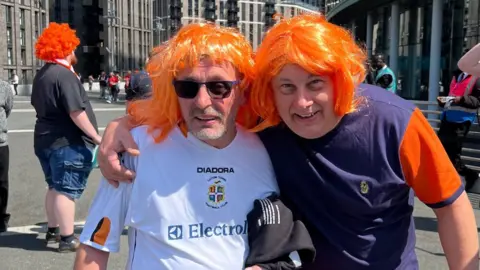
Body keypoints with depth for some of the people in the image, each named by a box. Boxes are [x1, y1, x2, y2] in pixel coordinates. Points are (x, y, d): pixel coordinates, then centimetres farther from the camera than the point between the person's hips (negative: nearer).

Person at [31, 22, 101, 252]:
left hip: (46, 140, 10)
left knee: (55, 187, 18)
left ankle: (53, 231, 29)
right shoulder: (65, 75, -18)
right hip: (68, 143, -9)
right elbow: (76, 112, -24)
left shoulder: (41, 74, 12)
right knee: (67, 190, -5)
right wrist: (96, 136, -19)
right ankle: (67, 239, 0)